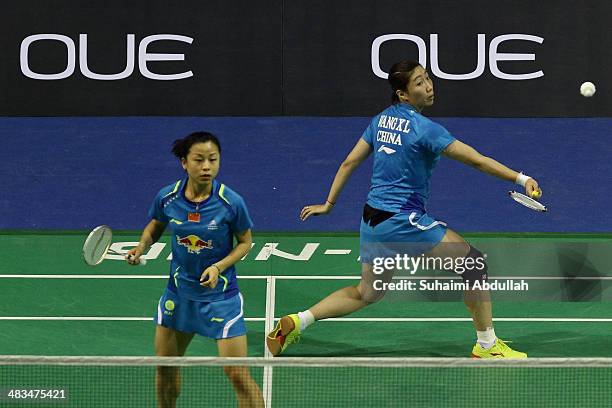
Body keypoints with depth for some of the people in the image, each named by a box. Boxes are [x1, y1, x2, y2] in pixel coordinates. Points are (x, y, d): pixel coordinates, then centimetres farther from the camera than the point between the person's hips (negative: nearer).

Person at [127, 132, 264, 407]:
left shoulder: (231, 202, -19)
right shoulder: (166, 197, -11)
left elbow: (245, 242, -4)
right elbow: (155, 226, 11)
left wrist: (218, 266, -19)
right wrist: (141, 247, -8)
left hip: (220, 293, -4)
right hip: (178, 292, 4)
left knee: (237, 374, -8)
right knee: (165, 365, 16)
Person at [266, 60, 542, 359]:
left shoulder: (382, 119, 8)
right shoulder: (423, 128, -16)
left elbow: (349, 162, 13)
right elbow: (477, 160, -18)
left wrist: (328, 204, 21)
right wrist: (521, 179, -16)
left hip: (372, 220, 8)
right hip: (402, 221, -8)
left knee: (366, 293, 22)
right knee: (474, 264, -2)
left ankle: (295, 322, 13)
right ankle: (486, 345, 4)